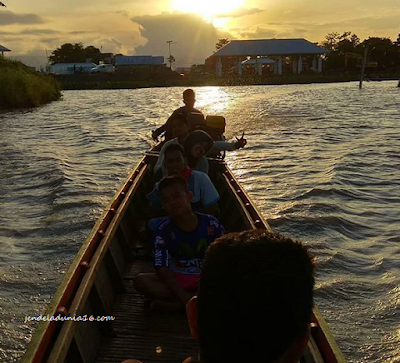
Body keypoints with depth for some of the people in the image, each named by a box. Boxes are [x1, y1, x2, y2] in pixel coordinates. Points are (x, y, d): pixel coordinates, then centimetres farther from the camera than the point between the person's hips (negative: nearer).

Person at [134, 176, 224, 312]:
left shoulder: (211, 224, -10)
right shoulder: (163, 230, -11)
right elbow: (162, 269, -17)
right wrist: (183, 295, -28)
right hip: (177, 279, 0)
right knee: (140, 281, -24)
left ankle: (172, 305, -26)